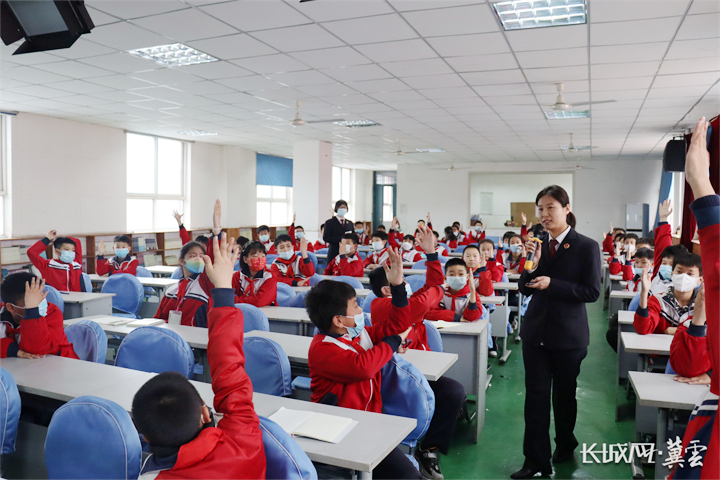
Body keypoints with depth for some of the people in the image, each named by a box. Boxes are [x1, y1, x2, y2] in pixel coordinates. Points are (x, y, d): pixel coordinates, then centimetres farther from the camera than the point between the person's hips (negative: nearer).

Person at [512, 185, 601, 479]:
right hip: (536, 331, 3)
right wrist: (531, 263, -15)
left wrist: (552, 284, -21)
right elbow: (525, 289, 3)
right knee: (536, 395, 3)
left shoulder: (586, 247, -9)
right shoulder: (538, 244, 2)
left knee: (564, 393, 16)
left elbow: (592, 292, -14)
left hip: (568, 334, -3)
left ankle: (565, 444, 40)